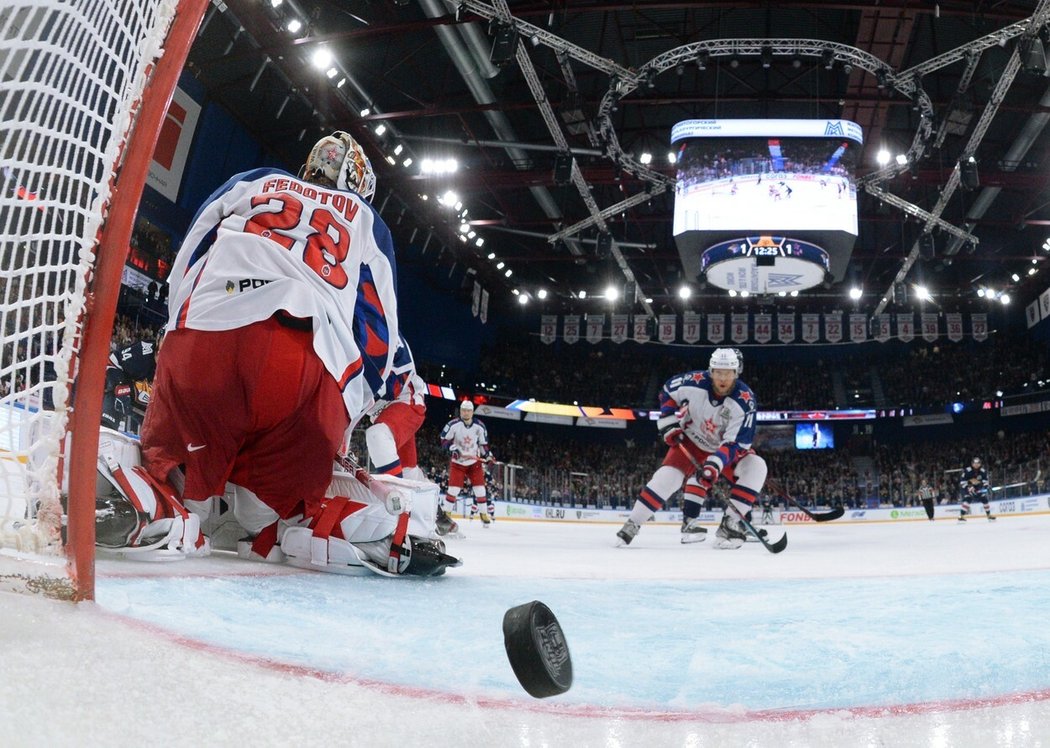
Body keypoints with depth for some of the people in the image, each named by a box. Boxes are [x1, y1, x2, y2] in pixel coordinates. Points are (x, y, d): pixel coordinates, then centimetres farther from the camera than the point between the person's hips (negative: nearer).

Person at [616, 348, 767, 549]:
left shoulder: (745, 401, -28)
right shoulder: (694, 382, -25)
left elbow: (736, 442, -30)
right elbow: (668, 391, -4)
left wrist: (716, 463, -43)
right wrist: (669, 421, -13)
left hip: (725, 446, 1)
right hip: (692, 441, -1)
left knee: (755, 467, -22)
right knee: (668, 475, -20)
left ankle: (730, 523, -18)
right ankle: (632, 524, -12)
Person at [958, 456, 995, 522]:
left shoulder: (983, 471, -9)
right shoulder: (967, 470, -23)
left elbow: (985, 480, 1)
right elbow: (962, 481, -21)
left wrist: (984, 487, -17)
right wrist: (969, 487, -29)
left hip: (978, 487, 5)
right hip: (967, 486, -5)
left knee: (984, 499, -3)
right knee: (967, 499, -25)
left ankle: (989, 515, 15)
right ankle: (961, 516, -26)